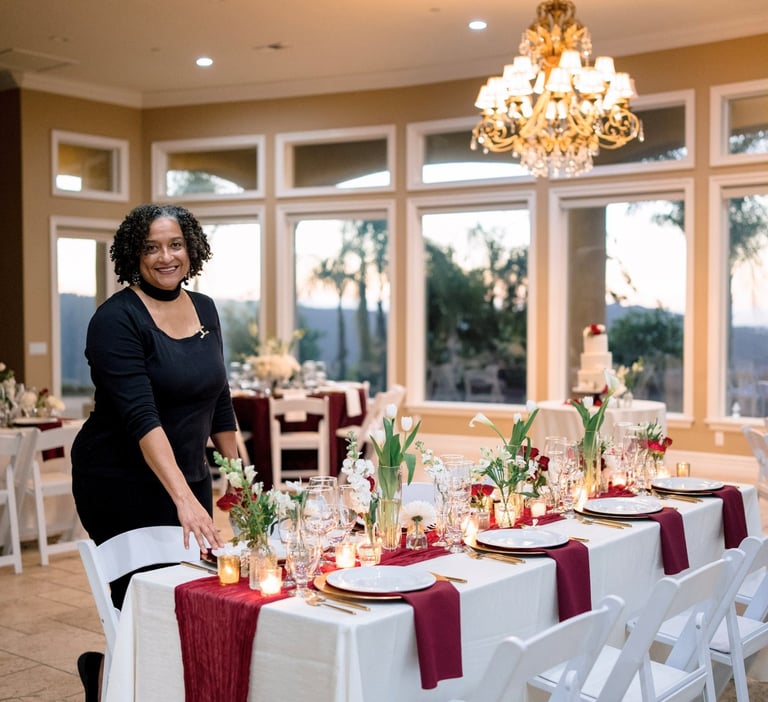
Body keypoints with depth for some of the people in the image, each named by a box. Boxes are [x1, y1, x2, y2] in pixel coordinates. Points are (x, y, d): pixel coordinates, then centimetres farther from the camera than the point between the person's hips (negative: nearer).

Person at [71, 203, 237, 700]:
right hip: (124, 485, -7)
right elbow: (141, 416, -26)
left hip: (190, 477, 7)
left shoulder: (204, 309, 7)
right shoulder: (117, 319, -15)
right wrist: (183, 497, -35)